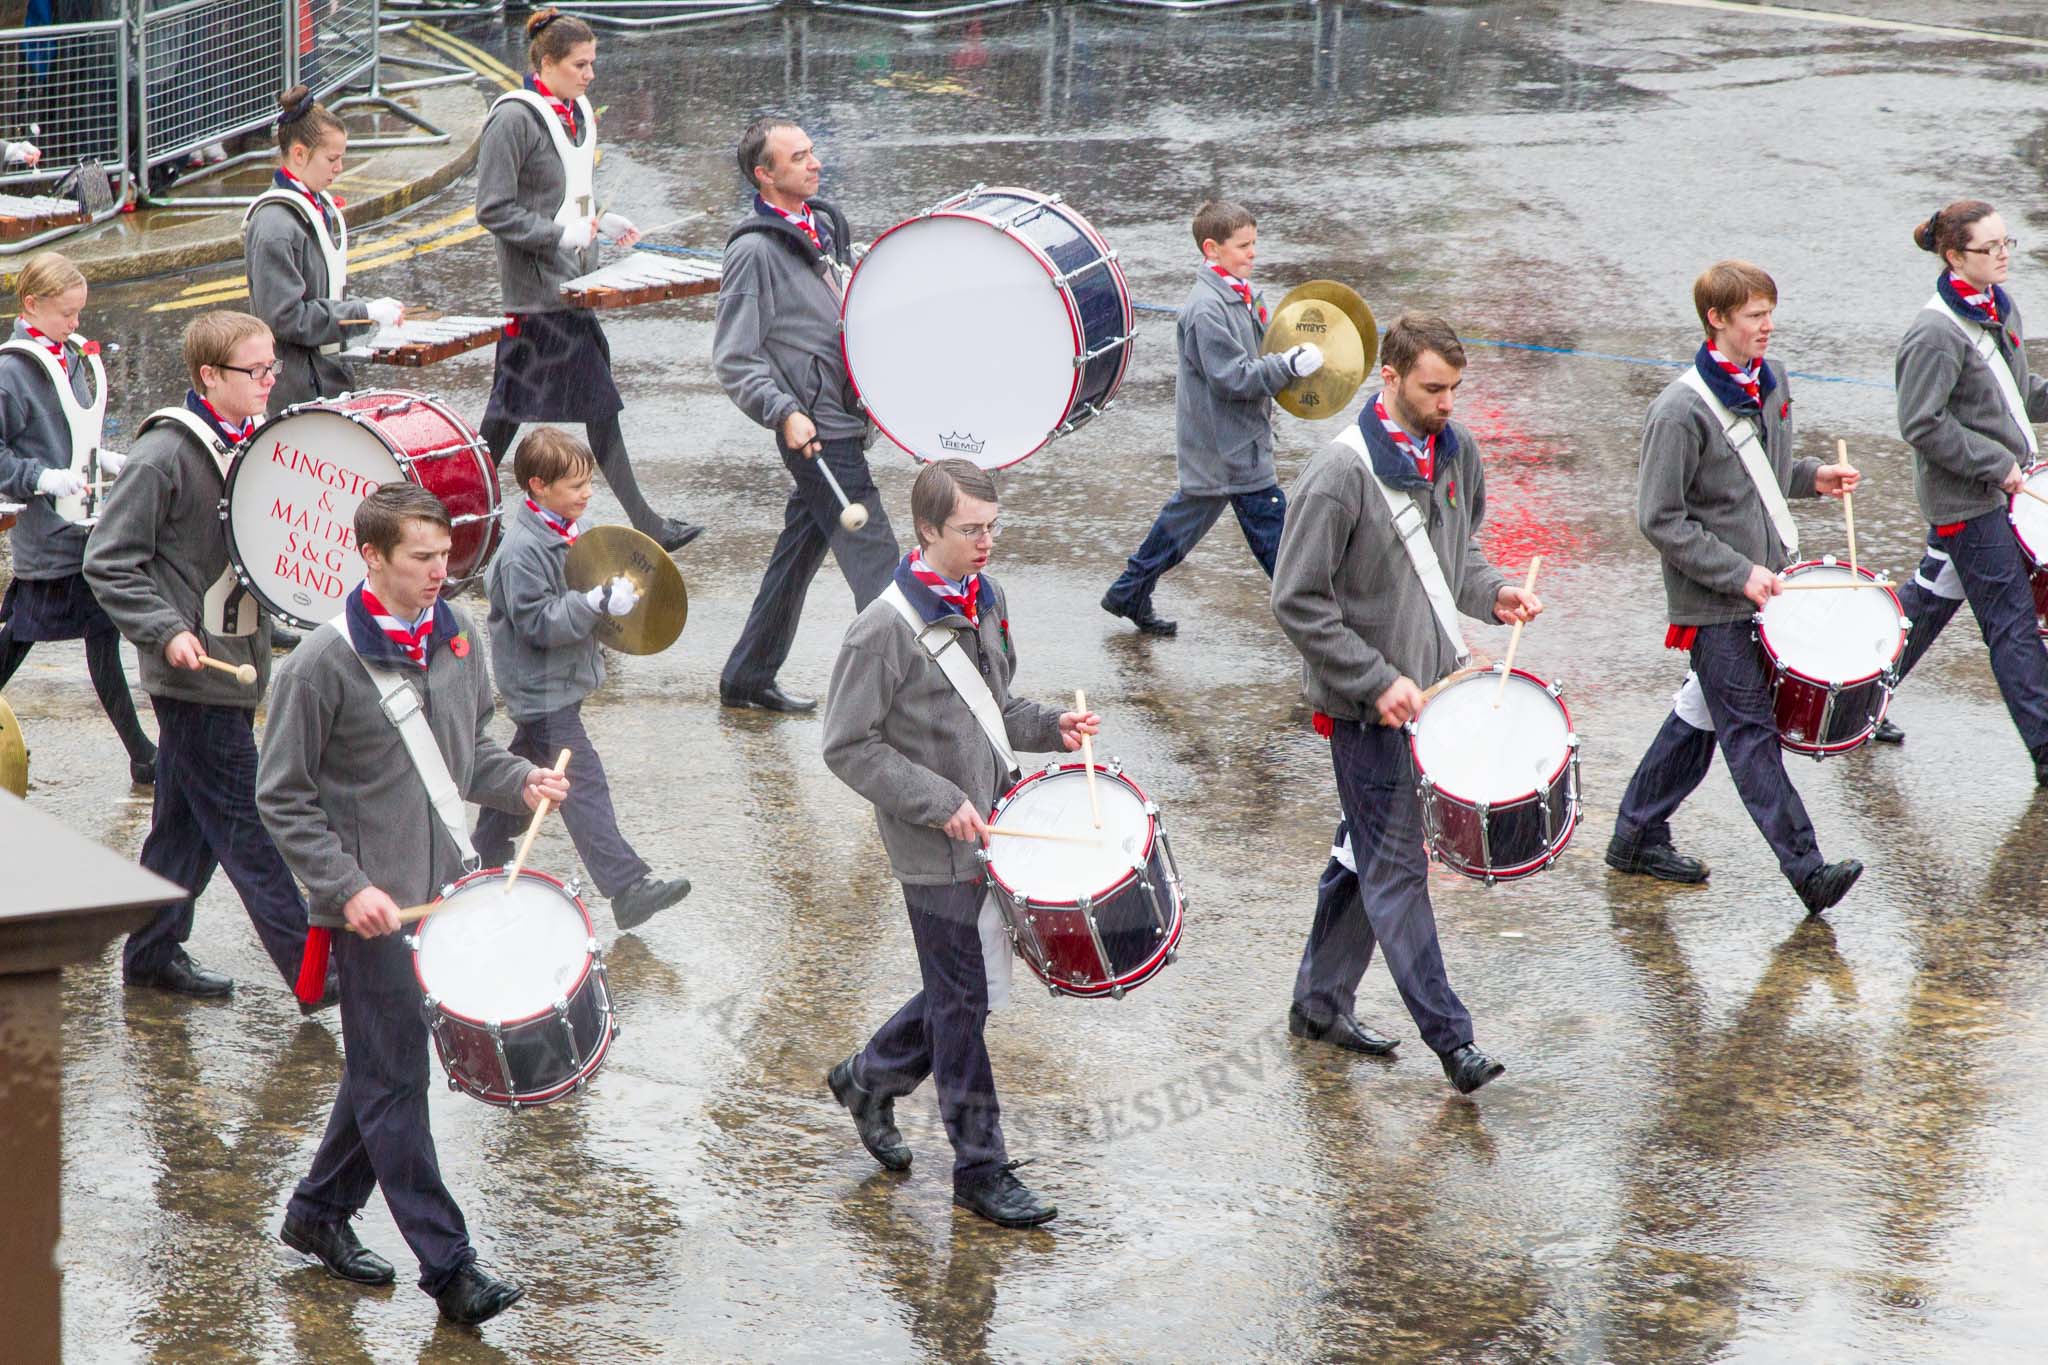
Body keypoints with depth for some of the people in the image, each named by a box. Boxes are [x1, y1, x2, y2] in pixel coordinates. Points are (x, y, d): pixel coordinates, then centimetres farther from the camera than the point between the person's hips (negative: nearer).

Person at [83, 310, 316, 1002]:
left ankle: (153, 953, 25)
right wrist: (166, 630, -22)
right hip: (193, 666, -8)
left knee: (192, 817, 15)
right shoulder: (165, 453, -14)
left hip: (238, 659, 8)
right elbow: (108, 562, -13)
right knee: (247, 827, -5)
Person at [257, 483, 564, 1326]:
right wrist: (346, 886, -17)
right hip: (371, 906, -7)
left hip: (444, 888, 7)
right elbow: (281, 796, -9)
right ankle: (448, 1264, 0)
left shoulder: (454, 634, 6)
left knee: (385, 1066, 15)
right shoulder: (324, 663, -14)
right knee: (394, 1081, -2)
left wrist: (519, 782, 0)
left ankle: (319, 1211, 32)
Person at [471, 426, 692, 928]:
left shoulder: (566, 531, 6)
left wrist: (615, 594, 6)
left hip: (562, 680, 10)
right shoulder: (524, 550, -23)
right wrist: (600, 602, -31)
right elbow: (538, 623, -26)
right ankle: (628, 889, -16)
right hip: (542, 690, -10)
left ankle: (486, 856, 37)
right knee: (584, 786, -11)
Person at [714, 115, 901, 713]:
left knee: (801, 548, 16)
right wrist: (785, 414, -26)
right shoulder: (755, 250, -14)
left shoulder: (825, 223, 12)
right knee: (874, 559, -9)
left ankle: (747, 679, 27)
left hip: (845, 416, 9)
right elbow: (735, 359, -15)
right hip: (815, 429, -9)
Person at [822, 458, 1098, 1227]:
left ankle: (869, 1079, 39)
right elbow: (849, 747, -16)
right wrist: (940, 803, -21)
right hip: (935, 851, -8)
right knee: (962, 1004, 0)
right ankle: (980, 1169, 10)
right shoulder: (885, 630, -18)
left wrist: (1049, 728, 1)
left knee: (967, 983, 17)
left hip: (990, 833, 8)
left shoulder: (987, 601, 6)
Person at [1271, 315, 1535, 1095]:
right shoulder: (1341, 475, -19)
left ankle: (1319, 1002, 29)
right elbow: (1298, 601, -16)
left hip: (1431, 688, 8)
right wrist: (1378, 682, -19)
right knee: (1397, 869, -3)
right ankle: (1451, 1040, -2)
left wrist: (1491, 593, -1)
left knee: (1372, 855, 16)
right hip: (1367, 706, -8)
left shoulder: (1455, 452, 4)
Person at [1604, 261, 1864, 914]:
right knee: (1751, 735, -5)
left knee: (1702, 715, 16)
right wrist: (1738, 574, -19)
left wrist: (1810, 475, 4)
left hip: (1766, 582, 8)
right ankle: (1806, 870, -7)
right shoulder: (1681, 410, -18)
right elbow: (1660, 519, -17)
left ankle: (1637, 836, 29)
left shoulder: (1772, 382, 6)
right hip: (1712, 603, -8)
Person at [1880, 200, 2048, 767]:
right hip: (1965, 498, -9)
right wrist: (1995, 464, -20)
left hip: (1995, 484, 9)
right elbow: (1922, 425, -22)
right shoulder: (1936, 334, -22)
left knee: (1932, 596, 19)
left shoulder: (1998, 308, 6)